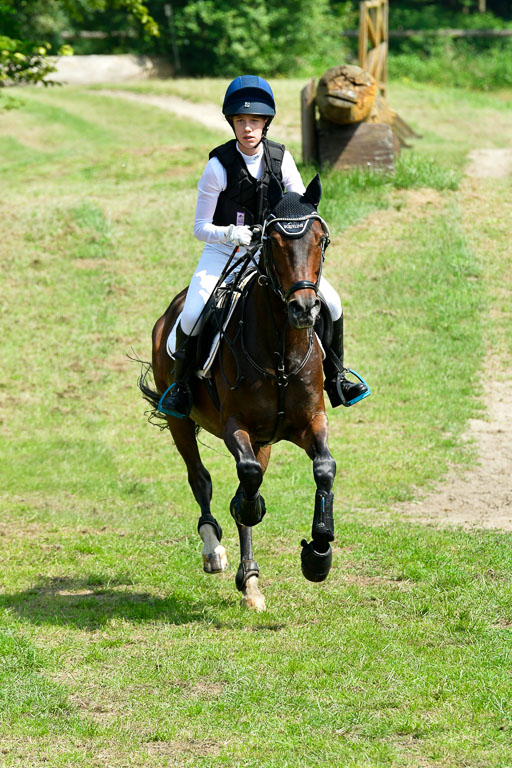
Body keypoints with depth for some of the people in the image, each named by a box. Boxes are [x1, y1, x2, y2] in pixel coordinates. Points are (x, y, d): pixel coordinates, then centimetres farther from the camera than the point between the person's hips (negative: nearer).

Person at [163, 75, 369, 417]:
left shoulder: (280, 158, -6)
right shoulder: (219, 167, -16)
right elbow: (201, 227, -11)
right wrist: (230, 234, -32)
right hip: (224, 253, -3)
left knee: (331, 302, -10)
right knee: (193, 316, -28)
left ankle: (334, 376, 14)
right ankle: (181, 383, 0)